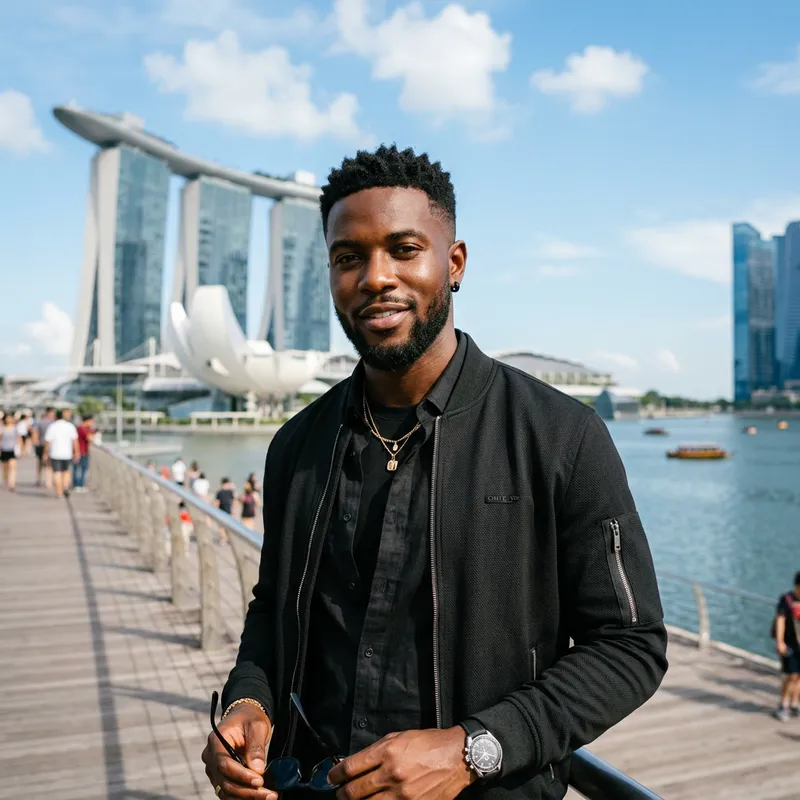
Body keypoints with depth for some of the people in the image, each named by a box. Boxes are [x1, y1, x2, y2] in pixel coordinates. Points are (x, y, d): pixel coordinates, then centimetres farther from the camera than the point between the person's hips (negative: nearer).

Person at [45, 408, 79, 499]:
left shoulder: (52, 427, -3)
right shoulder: (70, 426, 0)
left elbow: (48, 441, -5)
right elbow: (75, 440, -5)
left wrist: (46, 453, 5)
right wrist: (77, 452, -1)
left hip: (55, 454, -1)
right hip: (67, 454, 1)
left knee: (57, 473, 4)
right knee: (67, 472, 15)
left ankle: (59, 492, 2)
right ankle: (66, 487, -6)